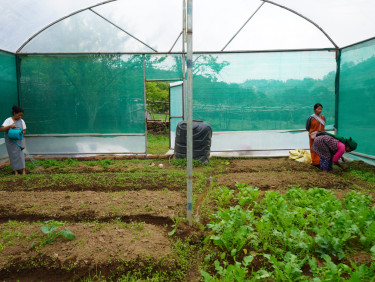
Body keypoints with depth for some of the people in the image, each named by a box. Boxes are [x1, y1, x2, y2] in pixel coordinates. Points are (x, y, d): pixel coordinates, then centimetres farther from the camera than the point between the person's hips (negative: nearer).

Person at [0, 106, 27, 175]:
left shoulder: (21, 121, 1)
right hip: (10, 141, -2)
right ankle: (15, 170, 6)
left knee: (20, 153, -6)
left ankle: (23, 169, -6)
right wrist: (9, 126, -30)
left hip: (18, 140, 2)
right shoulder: (8, 120, -7)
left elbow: (24, 131, 7)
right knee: (13, 155, 0)